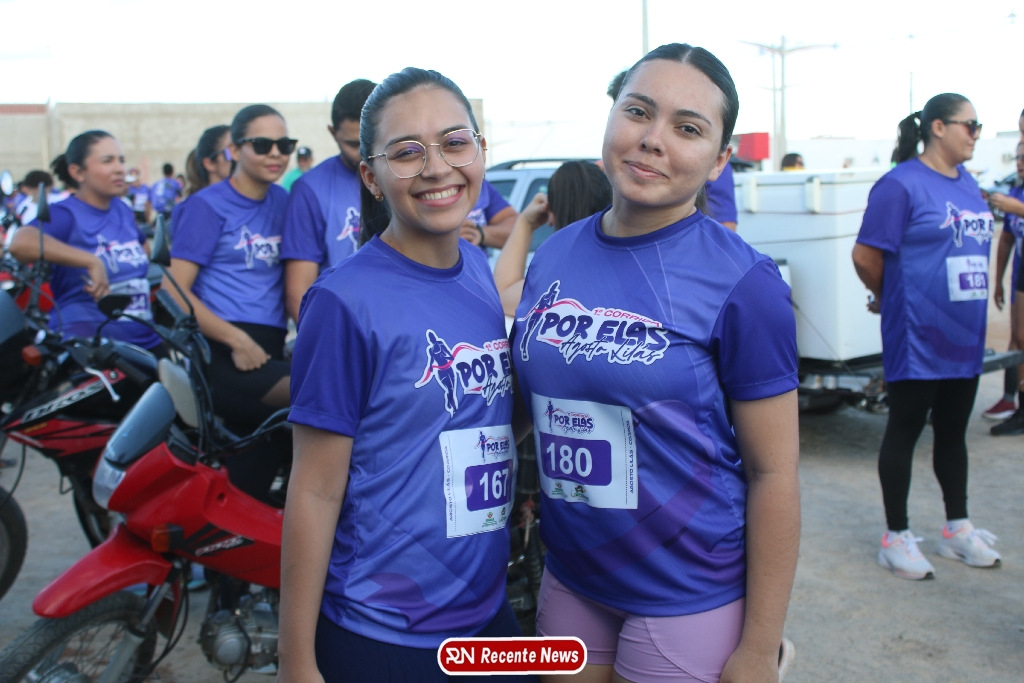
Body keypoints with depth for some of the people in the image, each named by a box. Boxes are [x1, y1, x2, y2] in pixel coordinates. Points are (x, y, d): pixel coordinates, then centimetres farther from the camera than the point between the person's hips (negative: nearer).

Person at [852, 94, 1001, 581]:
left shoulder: (967, 182, 10)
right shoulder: (901, 184, -13)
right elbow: (866, 256, -14)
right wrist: (890, 297, 3)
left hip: (964, 336, 7)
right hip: (916, 337, -7)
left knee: (953, 431, 17)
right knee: (905, 430, 3)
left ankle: (958, 528, 31)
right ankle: (896, 536, 16)